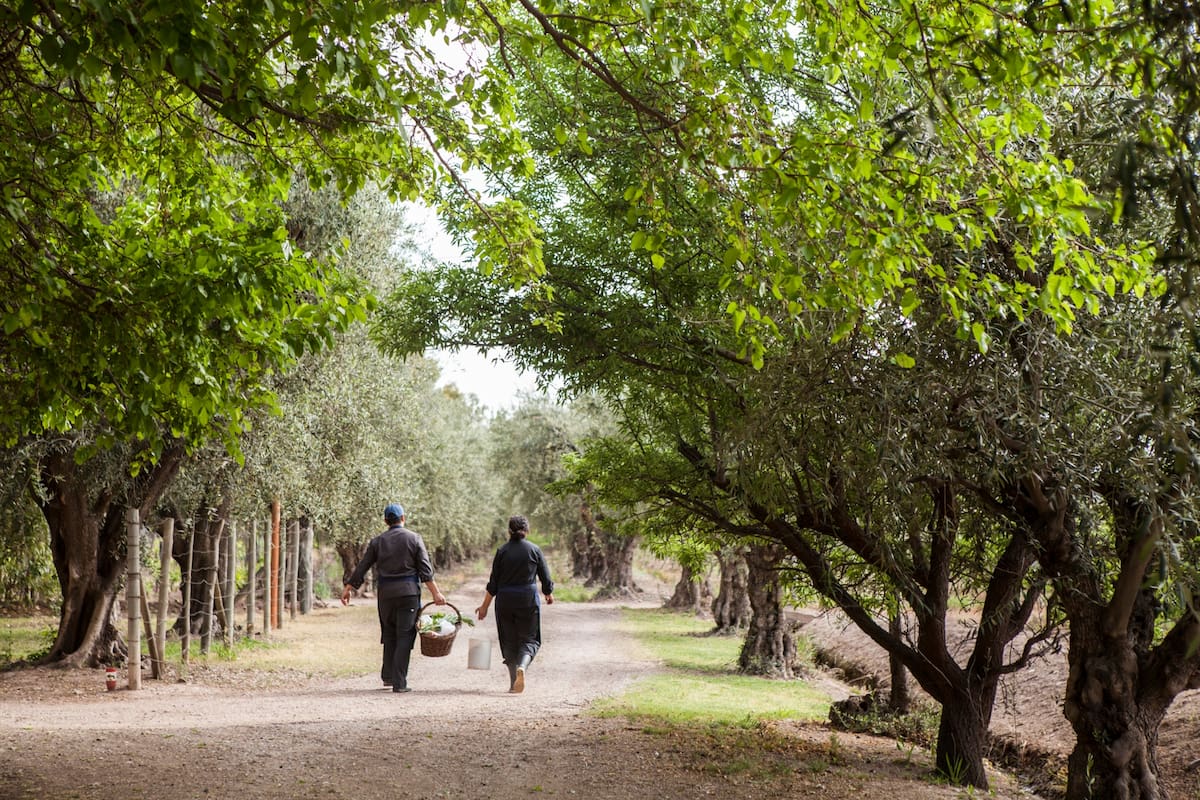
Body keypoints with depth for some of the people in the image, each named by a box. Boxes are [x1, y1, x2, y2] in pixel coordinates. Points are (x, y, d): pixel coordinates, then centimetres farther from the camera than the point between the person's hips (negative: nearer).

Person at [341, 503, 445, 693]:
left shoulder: (378, 541, 6)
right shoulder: (414, 538, 1)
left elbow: (361, 567, 6)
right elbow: (425, 570, -5)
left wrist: (347, 588, 14)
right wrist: (435, 593, -4)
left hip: (385, 593, 2)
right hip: (409, 592, -2)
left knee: (389, 634, 18)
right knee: (405, 636, -1)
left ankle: (388, 676, 18)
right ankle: (399, 682, -5)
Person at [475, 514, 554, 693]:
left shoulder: (502, 551, 0)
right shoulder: (534, 550, -1)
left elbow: (493, 583, 0)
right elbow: (545, 578, 2)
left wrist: (485, 606, 8)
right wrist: (549, 595, 23)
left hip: (505, 600, 1)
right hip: (528, 599, -1)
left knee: (509, 640, 11)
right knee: (529, 638, 7)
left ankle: (514, 684, 11)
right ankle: (522, 666, -22)